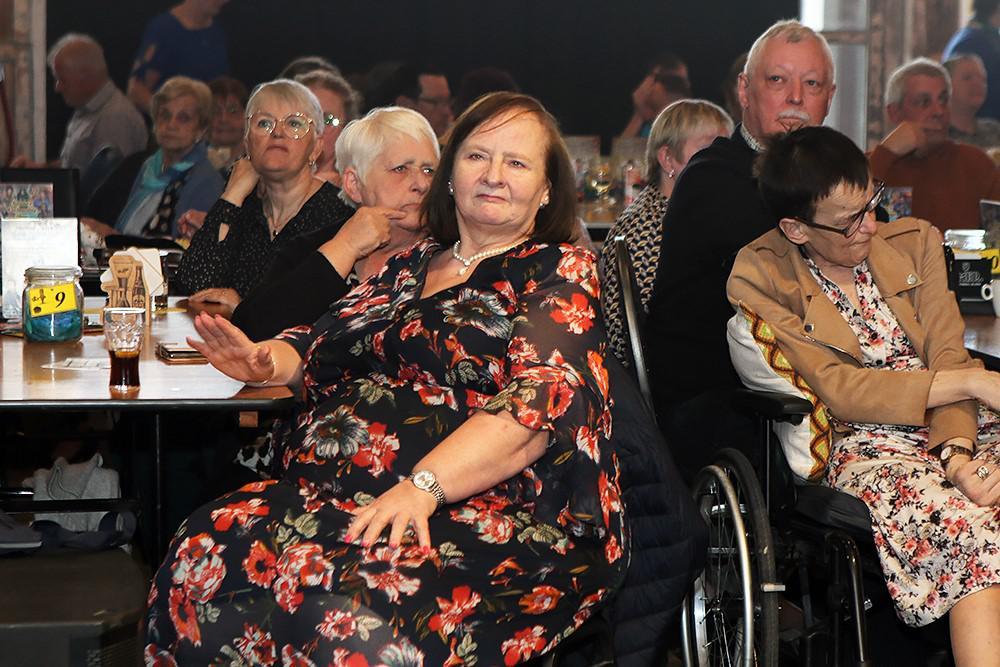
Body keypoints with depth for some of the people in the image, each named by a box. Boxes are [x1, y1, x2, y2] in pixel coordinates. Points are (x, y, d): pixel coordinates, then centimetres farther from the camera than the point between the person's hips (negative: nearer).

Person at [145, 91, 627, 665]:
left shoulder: (560, 272, 3)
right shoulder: (411, 265, 24)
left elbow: (540, 404, -13)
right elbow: (322, 347, 28)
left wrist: (423, 486, -26)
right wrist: (266, 362, 2)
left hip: (487, 515, -6)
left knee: (341, 604, -36)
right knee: (202, 559, -24)